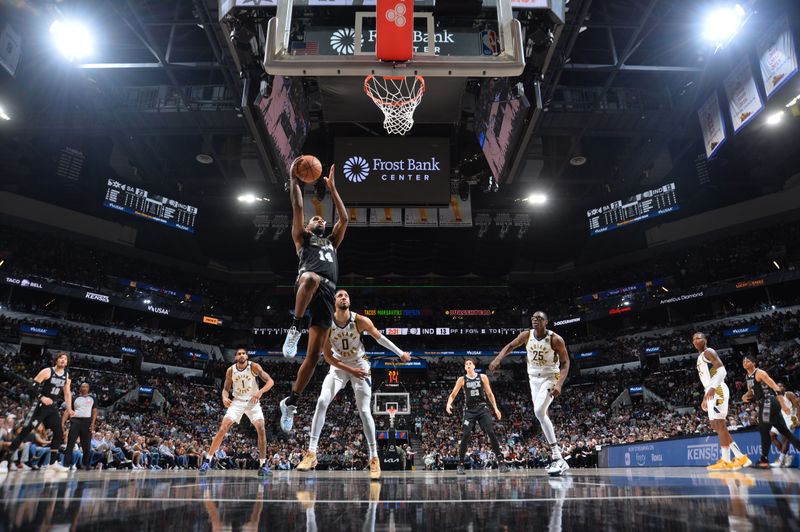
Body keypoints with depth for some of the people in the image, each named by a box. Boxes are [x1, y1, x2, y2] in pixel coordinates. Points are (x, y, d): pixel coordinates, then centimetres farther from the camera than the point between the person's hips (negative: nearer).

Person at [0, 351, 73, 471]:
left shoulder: (66, 375, 8)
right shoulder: (47, 371, -10)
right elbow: (33, 385, -13)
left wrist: (69, 408, 8)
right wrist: (42, 397, -25)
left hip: (53, 407, 6)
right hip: (41, 406, -6)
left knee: (59, 433, 4)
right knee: (25, 431, -9)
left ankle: (53, 462, 12)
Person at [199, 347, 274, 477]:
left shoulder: (254, 367, -13)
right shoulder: (230, 370, -5)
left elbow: (270, 381, -15)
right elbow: (226, 388, 6)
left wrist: (260, 391, -33)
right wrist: (224, 397, -17)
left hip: (253, 402, -2)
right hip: (237, 402, 2)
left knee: (261, 429, -17)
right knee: (222, 429, -11)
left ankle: (263, 464, -8)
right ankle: (207, 460, 3)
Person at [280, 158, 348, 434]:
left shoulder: (331, 242, 37)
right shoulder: (302, 238, 26)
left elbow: (344, 218, 30)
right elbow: (298, 208, 16)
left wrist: (332, 188, 32)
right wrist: (294, 180, 17)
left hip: (327, 293, 4)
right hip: (306, 284, -4)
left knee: (313, 354, -3)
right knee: (312, 277, -45)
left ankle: (291, 401, 7)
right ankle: (294, 328, -27)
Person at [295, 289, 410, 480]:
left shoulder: (361, 321, -18)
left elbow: (380, 338, -2)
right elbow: (327, 356, -12)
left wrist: (401, 353, 6)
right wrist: (350, 370, -19)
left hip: (360, 365, -1)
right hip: (339, 366, 1)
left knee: (364, 411, -5)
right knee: (322, 402, -17)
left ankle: (374, 458, 9)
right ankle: (311, 453, -9)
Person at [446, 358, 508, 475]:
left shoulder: (483, 377, 5)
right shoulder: (462, 380, 2)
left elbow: (489, 394, 11)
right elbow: (453, 395, 2)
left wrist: (495, 408, 5)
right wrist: (449, 404, -18)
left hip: (482, 408, 0)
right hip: (469, 410, 0)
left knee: (491, 433, -9)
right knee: (465, 436, -8)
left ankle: (501, 462, -3)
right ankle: (461, 464, 3)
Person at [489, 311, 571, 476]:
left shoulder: (555, 339, -18)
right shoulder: (527, 335, -7)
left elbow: (565, 363, -13)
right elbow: (510, 346, 6)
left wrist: (559, 384, -26)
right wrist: (498, 359, -10)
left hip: (550, 378, -5)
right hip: (534, 379, 6)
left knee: (539, 411, -24)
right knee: (541, 414, 5)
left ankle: (557, 457, -16)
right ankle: (560, 461, 16)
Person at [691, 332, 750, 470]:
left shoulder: (709, 352, -5)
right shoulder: (700, 357, 24)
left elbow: (722, 370, -19)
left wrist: (713, 388, -31)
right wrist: (704, 398, 27)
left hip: (717, 390, -10)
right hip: (711, 392, 10)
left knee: (719, 424, -11)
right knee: (715, 425, 9)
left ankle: (726, 461, -10)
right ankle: (740, 457, 13)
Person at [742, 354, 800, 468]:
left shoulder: (759, 373, -12)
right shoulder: (748, 377, 16)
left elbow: (775, 387, -19)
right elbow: (751, 392, 27)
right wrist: (746, 396, 3)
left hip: (769, 403, -10)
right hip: (763, 404, 10)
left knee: (764, 430, -10)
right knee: (784, 430, 11)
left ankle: (764, 460, -8)